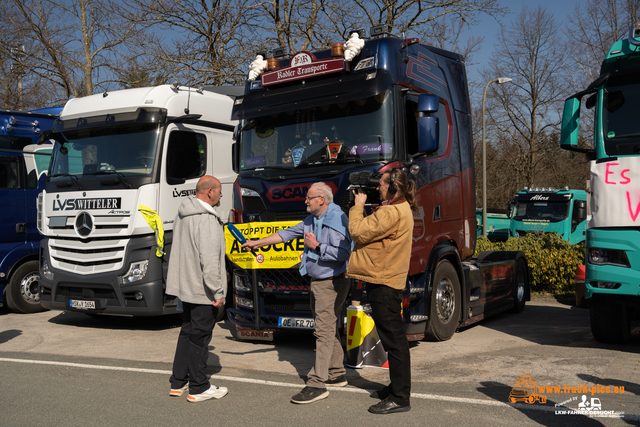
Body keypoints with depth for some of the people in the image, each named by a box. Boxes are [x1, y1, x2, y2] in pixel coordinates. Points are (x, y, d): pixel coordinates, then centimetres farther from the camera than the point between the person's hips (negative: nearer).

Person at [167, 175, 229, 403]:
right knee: (199, 337, 1)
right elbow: (209, 260, -26)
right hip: (202, 290, -9)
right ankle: (199, 388, 12)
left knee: (187, 333, 19)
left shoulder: (182, 215, 11)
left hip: (185, 286, 10)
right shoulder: (207, 220, -21)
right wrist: (218, 293, -20)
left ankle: (178, 382, 27)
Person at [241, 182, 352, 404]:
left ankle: (317, 384, -9)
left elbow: (343, 253, -26)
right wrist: (257, 243, 14)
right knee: (329, 329, 16)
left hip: (331, 283, -10)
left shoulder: (337, 219, -17)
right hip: (318, 282, 10)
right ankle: (337, 374, 27)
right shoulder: (312, 220, 13)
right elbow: (287, 234, 16)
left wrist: (317, 246, -19)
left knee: (324, 331, -10)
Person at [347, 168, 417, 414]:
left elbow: (358, 233, -18)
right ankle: (397, 387, 30)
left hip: (383, 282, -11)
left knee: (393, 339, -6)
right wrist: (360, 208, 9)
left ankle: (399, 399, 0)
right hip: (387, 280, 11)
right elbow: (372, 231, 16)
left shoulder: (391, 213, -19)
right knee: (393, 337, 18)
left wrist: (357, 207, -3)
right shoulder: (401, 209, 17)